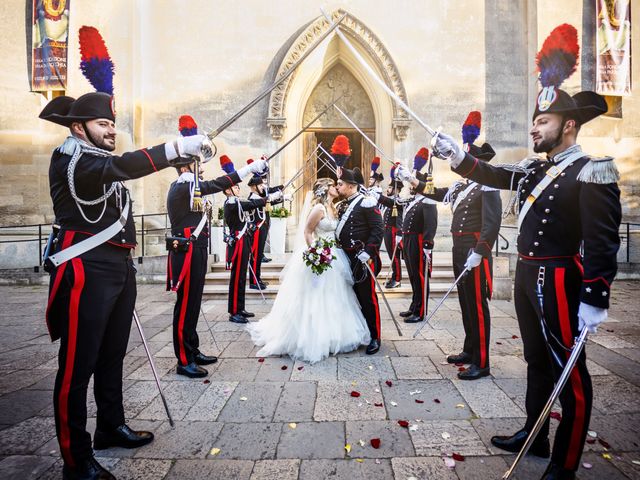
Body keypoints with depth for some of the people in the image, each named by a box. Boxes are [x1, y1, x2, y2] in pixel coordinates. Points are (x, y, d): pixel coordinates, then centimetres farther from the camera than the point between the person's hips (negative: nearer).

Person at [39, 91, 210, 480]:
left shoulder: (103, 161, 21)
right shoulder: (70, 159, -11)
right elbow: (120, 166, -27)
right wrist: (176, 147, -34)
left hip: (120, 268, 9)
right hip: (86, 272, -9)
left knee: (112, 355, 19)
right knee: (78, 365, 0)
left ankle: (111, 427, 36)